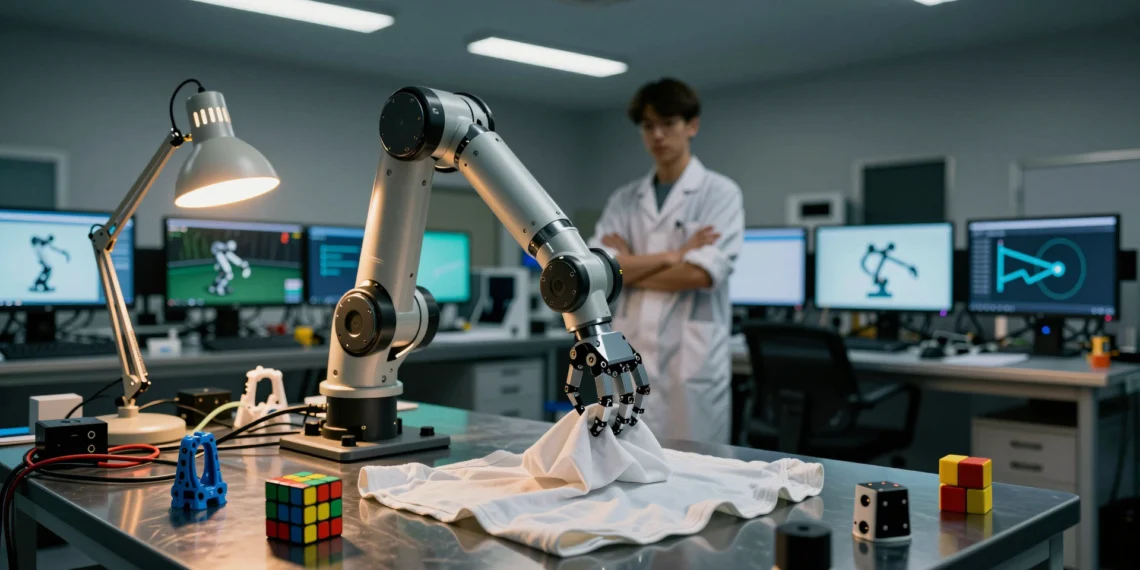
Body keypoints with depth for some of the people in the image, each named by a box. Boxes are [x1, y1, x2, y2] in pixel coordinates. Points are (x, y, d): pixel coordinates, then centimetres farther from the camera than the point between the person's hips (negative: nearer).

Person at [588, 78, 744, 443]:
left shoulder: (720, 193, 1)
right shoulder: (623, 200, 12)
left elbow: (702, 274, -13)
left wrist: (627, 268, -2)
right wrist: (672, 255, -8)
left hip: (692, 361, -3)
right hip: (629, 360, 4)